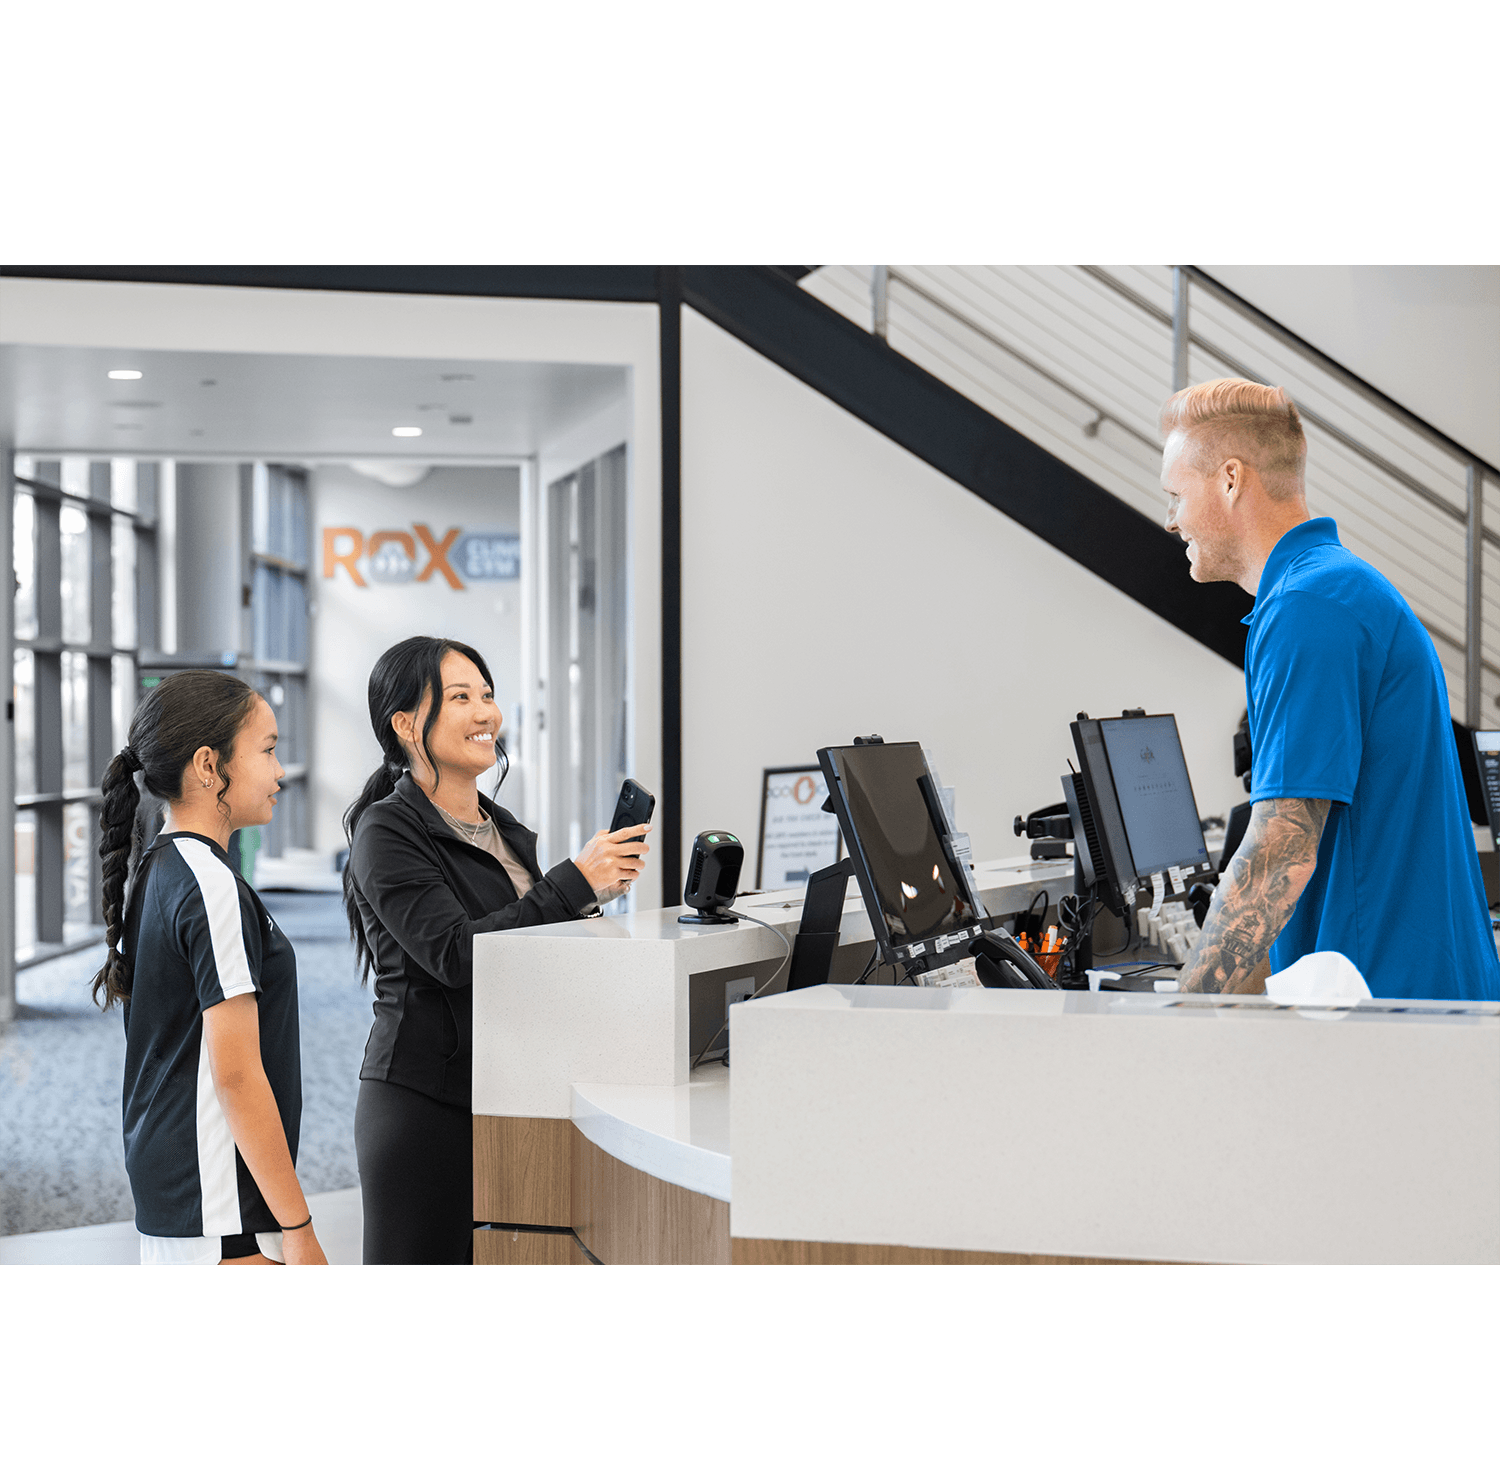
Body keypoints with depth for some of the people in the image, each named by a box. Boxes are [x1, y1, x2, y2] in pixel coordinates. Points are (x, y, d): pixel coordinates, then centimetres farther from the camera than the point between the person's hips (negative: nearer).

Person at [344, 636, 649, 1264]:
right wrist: (575, 883, -19)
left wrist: (594, 895, 2)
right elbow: (454, 953, -20)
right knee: (419, 1261, -2)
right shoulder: (387, 831, -9)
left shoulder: (505, 830, 15)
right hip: (426, 1099, -7)